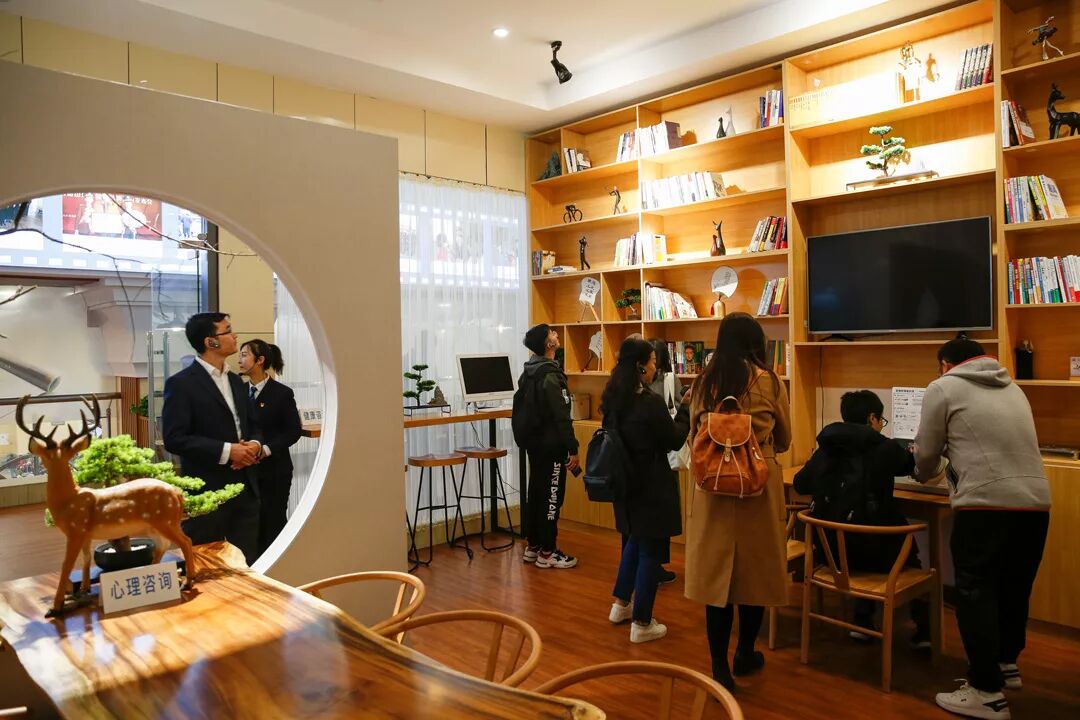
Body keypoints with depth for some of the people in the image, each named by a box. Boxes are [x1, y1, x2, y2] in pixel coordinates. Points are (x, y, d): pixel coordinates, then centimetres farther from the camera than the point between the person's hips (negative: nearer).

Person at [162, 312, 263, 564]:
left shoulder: (236, 381, 14)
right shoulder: (181, 384, -8)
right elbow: (174, 438, -14)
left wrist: (254, 445, -2)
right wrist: (226, 451, -19)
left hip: (245, 488, 6)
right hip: (206, 491, -6)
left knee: (248, 565, 9)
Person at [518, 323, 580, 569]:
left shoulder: (529, 372, 9)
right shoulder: (550, 374, -19)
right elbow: (562, 416, -21)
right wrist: (573, 449, -18)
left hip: (534, 442, 9)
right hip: (551, 445, -9)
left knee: (536, 493, 16)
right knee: (552, 497, -1)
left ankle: (532, 546, 25)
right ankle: (547, 553, 7)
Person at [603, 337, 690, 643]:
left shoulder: (612, 400, 1)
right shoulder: (650, 402, -23)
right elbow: (675, 440, -11)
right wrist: (686, 407, -1)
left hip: (625, 483, 8)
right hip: (652, 487, -8)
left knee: (635, 541, 26)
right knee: (650, 551, 5)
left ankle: (621, 605, 36)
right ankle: (642, 624, 15)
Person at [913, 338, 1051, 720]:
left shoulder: (943, 388, 4)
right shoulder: (1012, 387, 23)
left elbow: (926, 454, 6)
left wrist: (924, 474, 28)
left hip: (986, 503, -7)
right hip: (1036, 501, 7)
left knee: (976, 592, 1)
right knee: (1014, 587, 21)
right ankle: (1007, 663, 38)